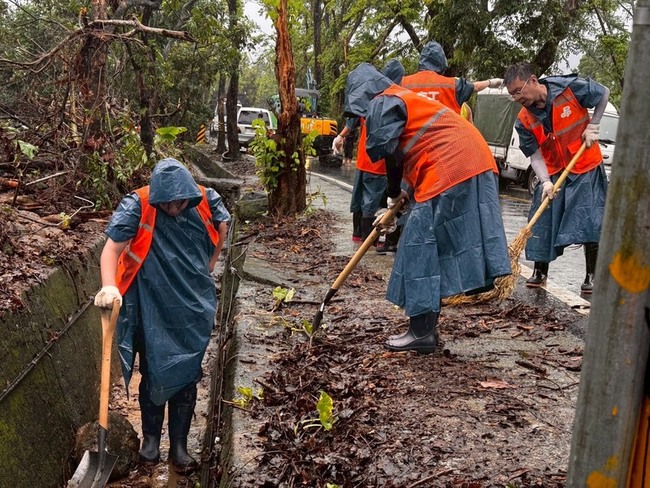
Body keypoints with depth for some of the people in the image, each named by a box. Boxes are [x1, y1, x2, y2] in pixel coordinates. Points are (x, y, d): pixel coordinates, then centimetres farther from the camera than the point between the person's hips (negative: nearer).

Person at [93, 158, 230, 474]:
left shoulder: (204, 200, -9)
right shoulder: (136, 207, -19)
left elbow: (222, 224, 13)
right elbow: (112, 249, -24)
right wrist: (109, 286, -41)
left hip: (193, 309, 2)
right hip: (153, 311, -2)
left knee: (186, 376, 9)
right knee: (154, 374, 9)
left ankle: (179, 445, 23)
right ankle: (150, 437, 30)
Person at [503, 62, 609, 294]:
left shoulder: (570, 88, -19)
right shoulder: (524, 121, -11)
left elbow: (603, 93, -1)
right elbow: (535, 155, -11)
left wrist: (593, 126, -8)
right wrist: (546, 182, -25)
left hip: (587, 166, -3)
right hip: (553, 172, 3)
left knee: (591, 220, -6)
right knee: (543, 220, 1)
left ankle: (591, 275, 6)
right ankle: (540, 272, 16)